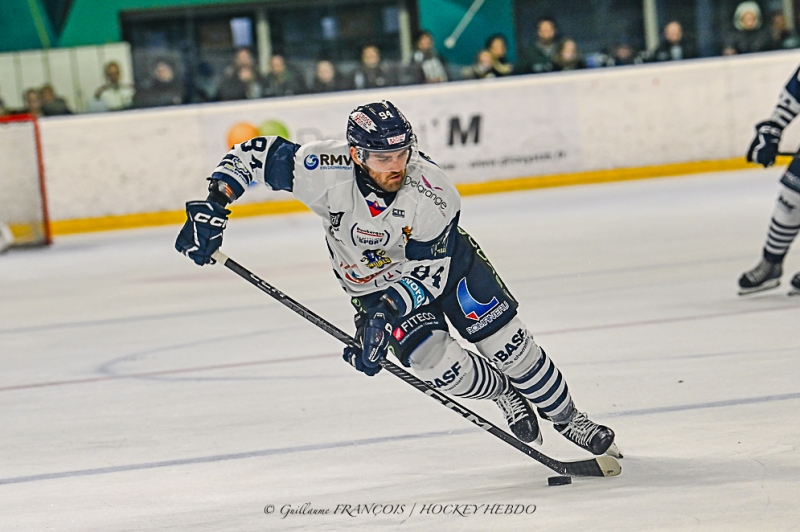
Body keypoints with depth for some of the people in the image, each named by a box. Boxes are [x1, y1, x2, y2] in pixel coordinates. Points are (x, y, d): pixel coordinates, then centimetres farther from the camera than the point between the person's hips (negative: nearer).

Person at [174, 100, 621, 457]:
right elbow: (256, 155, -22)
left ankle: (569, 419, 16)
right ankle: (504, 394, 14)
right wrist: (213, 207, -29)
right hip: (376, 280, 1)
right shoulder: (327, 170, -33)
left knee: (506, 340, -6)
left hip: (442, 259, -1)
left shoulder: (432, 191, -33)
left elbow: (426, 272, -28)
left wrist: (384, 317, -38)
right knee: (434, 362, -18)